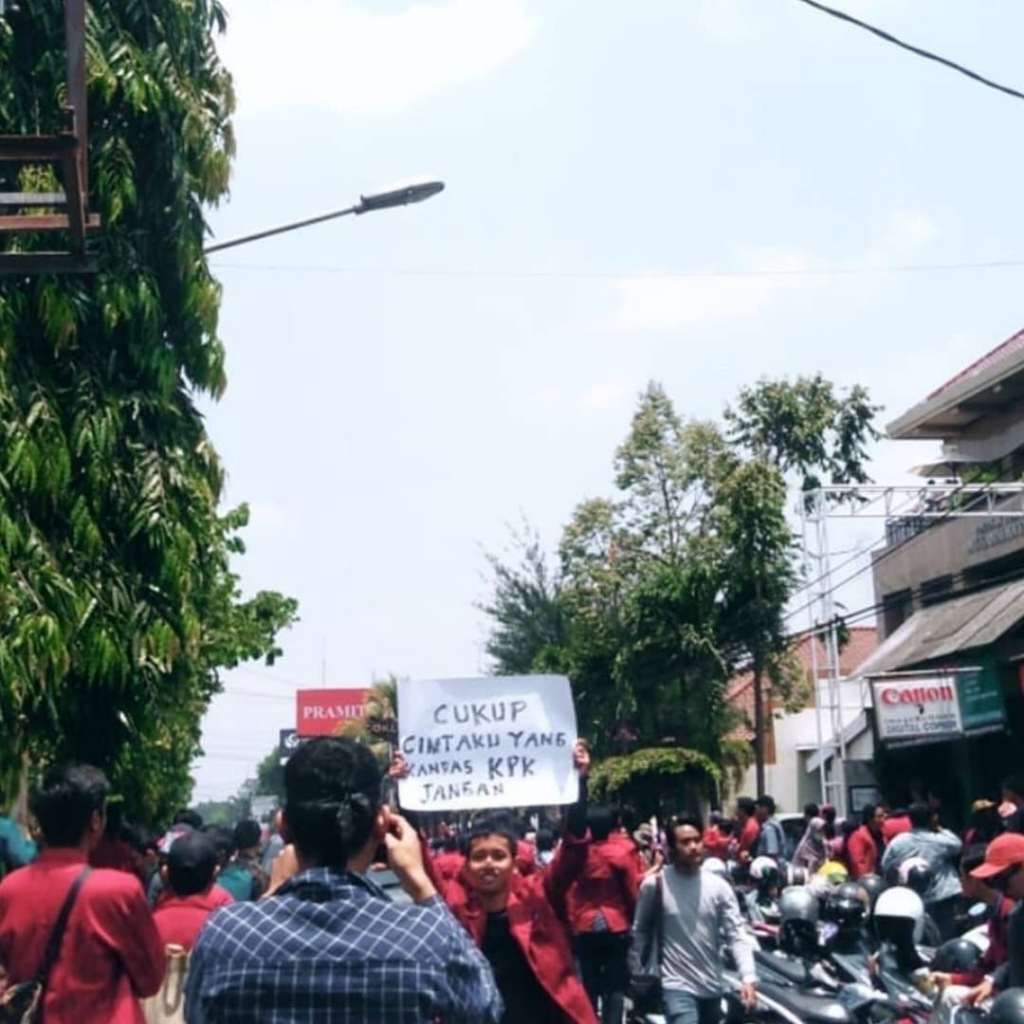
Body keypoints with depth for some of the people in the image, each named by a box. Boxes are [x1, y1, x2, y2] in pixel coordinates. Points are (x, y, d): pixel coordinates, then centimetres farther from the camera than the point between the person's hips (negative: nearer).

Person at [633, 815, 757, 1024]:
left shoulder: (718, 886, -3)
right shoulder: (654, 885, -8)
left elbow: (737, 935, -6)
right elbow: (640, 932, 2)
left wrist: (748, 977, -20)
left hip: (712, 986, 4)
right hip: (677, 985, -4)